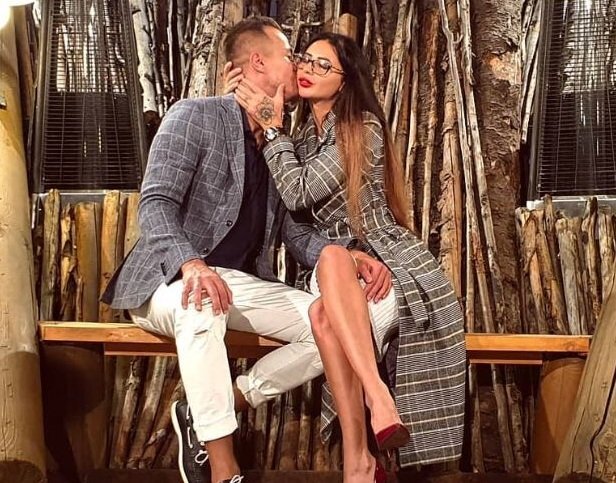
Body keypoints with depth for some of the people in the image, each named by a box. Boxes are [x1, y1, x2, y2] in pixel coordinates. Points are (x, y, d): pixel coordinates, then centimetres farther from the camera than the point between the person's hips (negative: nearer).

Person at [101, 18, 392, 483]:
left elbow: (293, 230, 11)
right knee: (203, 302, -41)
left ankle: (207, 414, -9)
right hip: (172, 280, -7)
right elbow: (155, 203, -18)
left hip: (241, 282, 7)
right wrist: (192, 265, -38)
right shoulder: (195, 116, -7)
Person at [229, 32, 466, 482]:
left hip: (393, 266, -5)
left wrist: (272, 125, -8)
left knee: (332, 259, -39)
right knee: (323, 315, -32)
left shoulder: (363, 128, -8)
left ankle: (378, 396, -39)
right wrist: (246, 103, 5)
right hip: (344, 275, 5)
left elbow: (299, 193, -15)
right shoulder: (307, 134, 15)